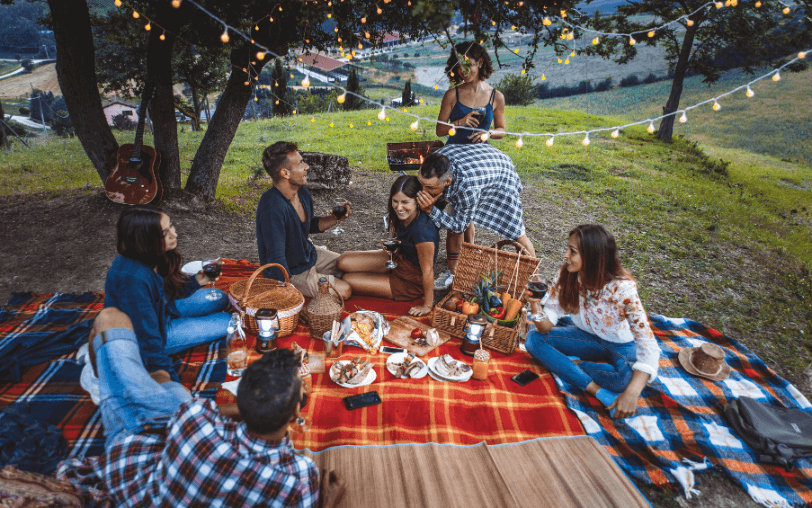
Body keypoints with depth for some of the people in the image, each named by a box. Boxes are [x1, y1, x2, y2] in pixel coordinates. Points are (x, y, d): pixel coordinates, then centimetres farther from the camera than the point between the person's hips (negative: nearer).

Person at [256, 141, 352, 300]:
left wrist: (336, 218, -3)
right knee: (344, 291, -16)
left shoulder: (303, 193, -6)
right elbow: (276, 259, -32)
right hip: (290, 272, -8)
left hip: (310, 255, 9)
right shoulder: (272, 208, -33)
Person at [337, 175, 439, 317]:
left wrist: (427, 306, -20)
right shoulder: (404, 216, -9)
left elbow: (427, 271, -27)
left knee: (348, 280, -8)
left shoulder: (422, 229, -35)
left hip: (413, 281, -8)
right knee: (344, 262, -2)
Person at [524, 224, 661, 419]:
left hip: (621, 346, -4)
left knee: (627, 376, -38)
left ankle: (571, 364, -10)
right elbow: (547, 326, -15)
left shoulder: (621, 288, -31)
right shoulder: (566, 276, -17)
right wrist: (535, 307, -40)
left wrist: (632, 393, -47)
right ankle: (601, 393, -25)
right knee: (534, 339, -19)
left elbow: (648, 345, -34)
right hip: (587, 337, 5)